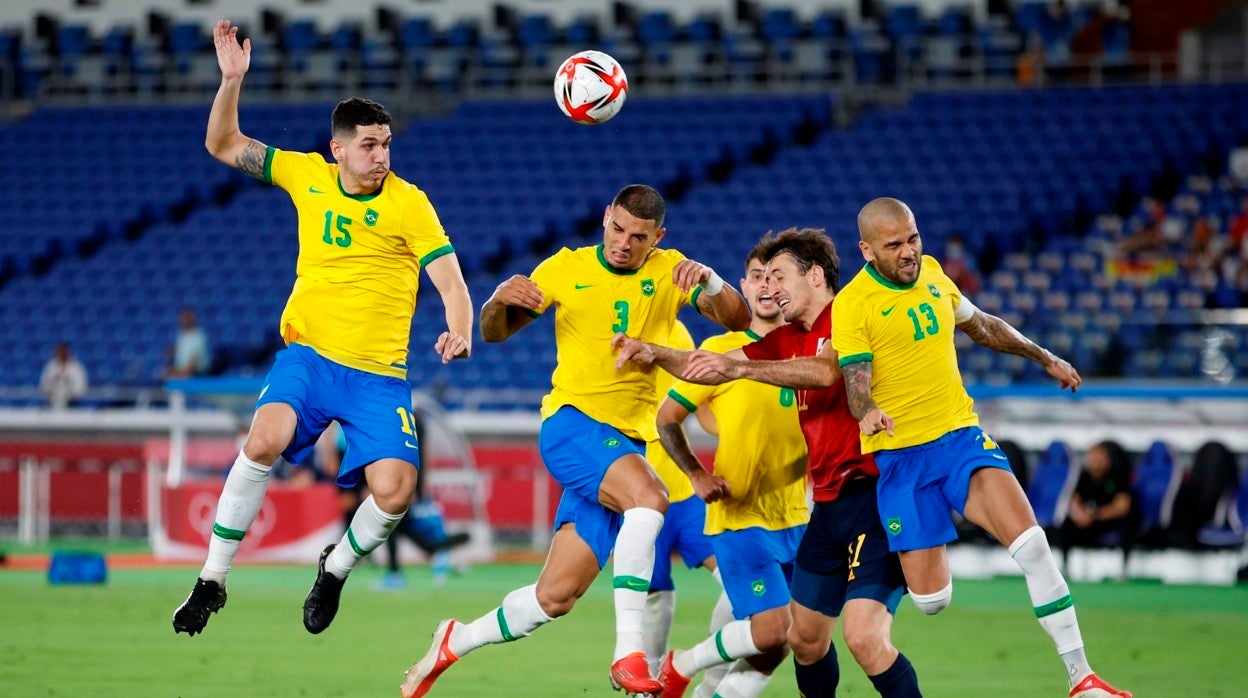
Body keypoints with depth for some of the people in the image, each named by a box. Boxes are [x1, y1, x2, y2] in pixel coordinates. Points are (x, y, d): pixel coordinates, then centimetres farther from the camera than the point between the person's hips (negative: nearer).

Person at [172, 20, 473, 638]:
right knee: (266, 438, -30)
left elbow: (451, 283, -6)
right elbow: (223, 146, 12)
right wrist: (231, 82, -3)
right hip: (308, 354, 1)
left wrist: (459, 332, -27)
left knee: (394, 492, -20)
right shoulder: (307, 175, 5)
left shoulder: (408, 203, -4)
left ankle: (336, 568, 15)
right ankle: (211, 581, -17)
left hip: (379, 373, -1)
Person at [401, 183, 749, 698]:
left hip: (628, 444, 3)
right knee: (649, 497, -34)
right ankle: (628, 655, -37)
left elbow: (737, 319, -6)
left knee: (555, 597, 0)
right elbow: (494, 332, 7)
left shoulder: (668, 271, 5)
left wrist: (709, 279, -26)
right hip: (571, 424, -3)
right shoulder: (567, 268, 2)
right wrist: (500, 300, -16)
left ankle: (456, 642, 24)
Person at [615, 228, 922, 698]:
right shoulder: (787, 340, 16)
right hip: (829, 502, 9)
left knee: (865, 636, -21)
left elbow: (827, 371, -28)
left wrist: (739, 367, -35)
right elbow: (714, 368, 15)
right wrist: (656, 354, -3)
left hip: (875, 494, -9)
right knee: (805, 637, 15)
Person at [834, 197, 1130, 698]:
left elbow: (980, 326, 26)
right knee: (931, 600, -7)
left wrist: (1044, 357, 34)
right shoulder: (852, 304, -10)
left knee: (1031, 543, -19)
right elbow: (856, 386, -18)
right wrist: (868, 413, -41)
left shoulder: (931, 272, 8)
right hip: (900, 455, -4)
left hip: (961, 435, 4)